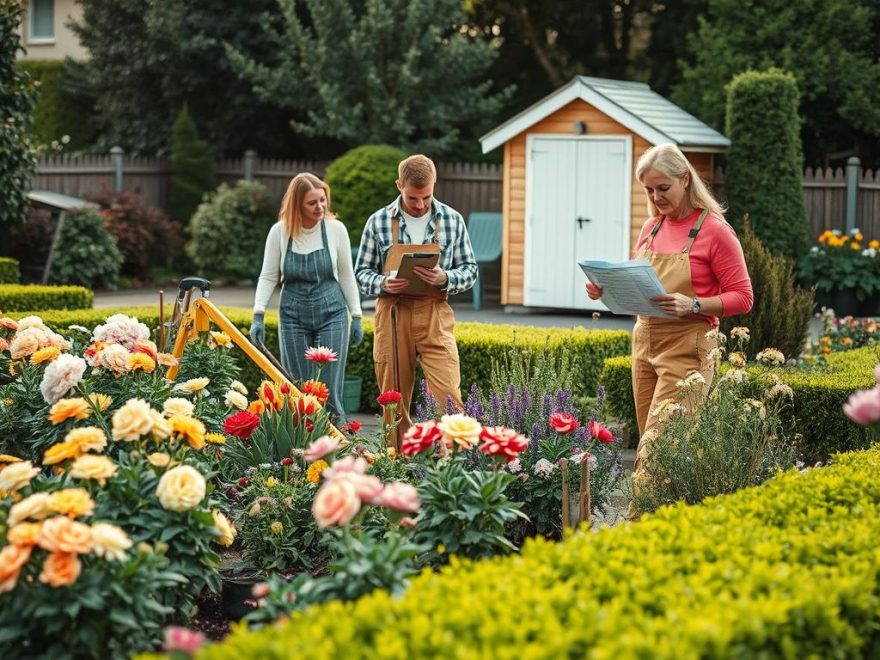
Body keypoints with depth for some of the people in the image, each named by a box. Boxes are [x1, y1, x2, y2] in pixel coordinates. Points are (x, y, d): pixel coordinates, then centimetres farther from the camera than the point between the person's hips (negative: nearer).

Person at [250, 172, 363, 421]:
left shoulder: (335, 229, -4)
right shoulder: (280, 232, -5)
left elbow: (346, 276, 4)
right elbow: (268, 277, 0)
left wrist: (356, 317, 5)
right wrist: (258, 316, -9)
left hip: (331, 312, -1)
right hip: (293, 316, 1)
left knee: (329, 389, -6)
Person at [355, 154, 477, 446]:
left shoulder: (452, 220, 6)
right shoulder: (378, 222, 5)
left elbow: (470, 269, 10)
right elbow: (362, 271, 9)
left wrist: (445, 278, -11)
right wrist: (383, 284, -13)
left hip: (435, 315, 0)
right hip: (392, 315, 1)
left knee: (448, 397, -12)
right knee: (394, 400, 5)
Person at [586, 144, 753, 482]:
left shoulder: (714, 230, -7)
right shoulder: (651, 227, 11)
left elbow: (742, 298, -7)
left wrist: (693, 306, -23)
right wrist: (606, 289, 0)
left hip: (686, 349, -7)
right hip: (645, 343, 7)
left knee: (656, 443, -13)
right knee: (649, 440, 7)